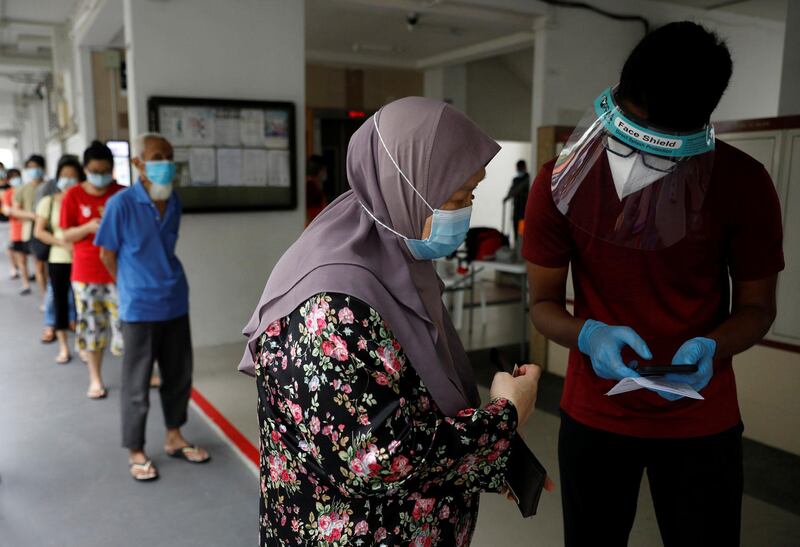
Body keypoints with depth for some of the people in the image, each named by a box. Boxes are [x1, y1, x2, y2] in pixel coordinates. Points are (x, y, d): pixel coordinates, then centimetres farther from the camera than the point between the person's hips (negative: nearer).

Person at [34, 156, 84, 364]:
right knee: (60, 301, 7)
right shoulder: (48, 201, 2)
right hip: (58, 260, 1)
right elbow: (38, 232, 0)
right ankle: (63, 347, 19)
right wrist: (63, 243, -13)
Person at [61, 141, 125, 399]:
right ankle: (95, 379, 23)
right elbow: (66, 236, -2)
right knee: (92, 327, 9)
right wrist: (89, 227, -20)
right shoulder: (73, 196, -3)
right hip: (86, 274, 0)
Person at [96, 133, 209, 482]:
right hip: (139, 308, -5)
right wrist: (135, 288, 4)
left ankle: (174, 438, 32)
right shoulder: (121, 204, -13)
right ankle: (136, 452, 22)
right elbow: (108, 254, -5)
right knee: (137, 383, 6)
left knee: (179, 374, 15)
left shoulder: (174, 202, 4)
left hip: (176, 303, 6)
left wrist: (164, 281, 11)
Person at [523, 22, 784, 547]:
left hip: (702, 421, 0)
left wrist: (710, 347, -26)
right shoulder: (561, 183, -15)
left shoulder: (745, 184, -15)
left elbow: (757, 305, -4)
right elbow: (544, 302, -7)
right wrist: (588, 336, -29)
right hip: (595, 414, 1)